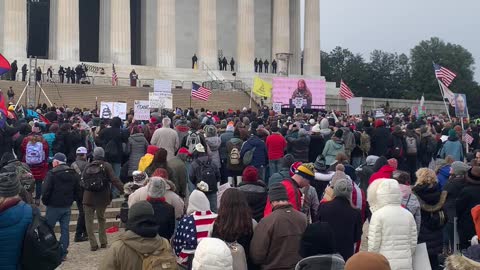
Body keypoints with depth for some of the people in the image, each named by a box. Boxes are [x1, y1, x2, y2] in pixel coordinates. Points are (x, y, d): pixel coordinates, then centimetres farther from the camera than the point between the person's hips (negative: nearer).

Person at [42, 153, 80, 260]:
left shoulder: (52, 174, -14)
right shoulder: (73, 174, 6)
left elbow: (45, 191, -15)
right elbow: (78, 190, 9)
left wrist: (45, 202, 1)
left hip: (54, 206, -5)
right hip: (67, 207, 5)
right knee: (65, 229, 9)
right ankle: (63, 253, 11)